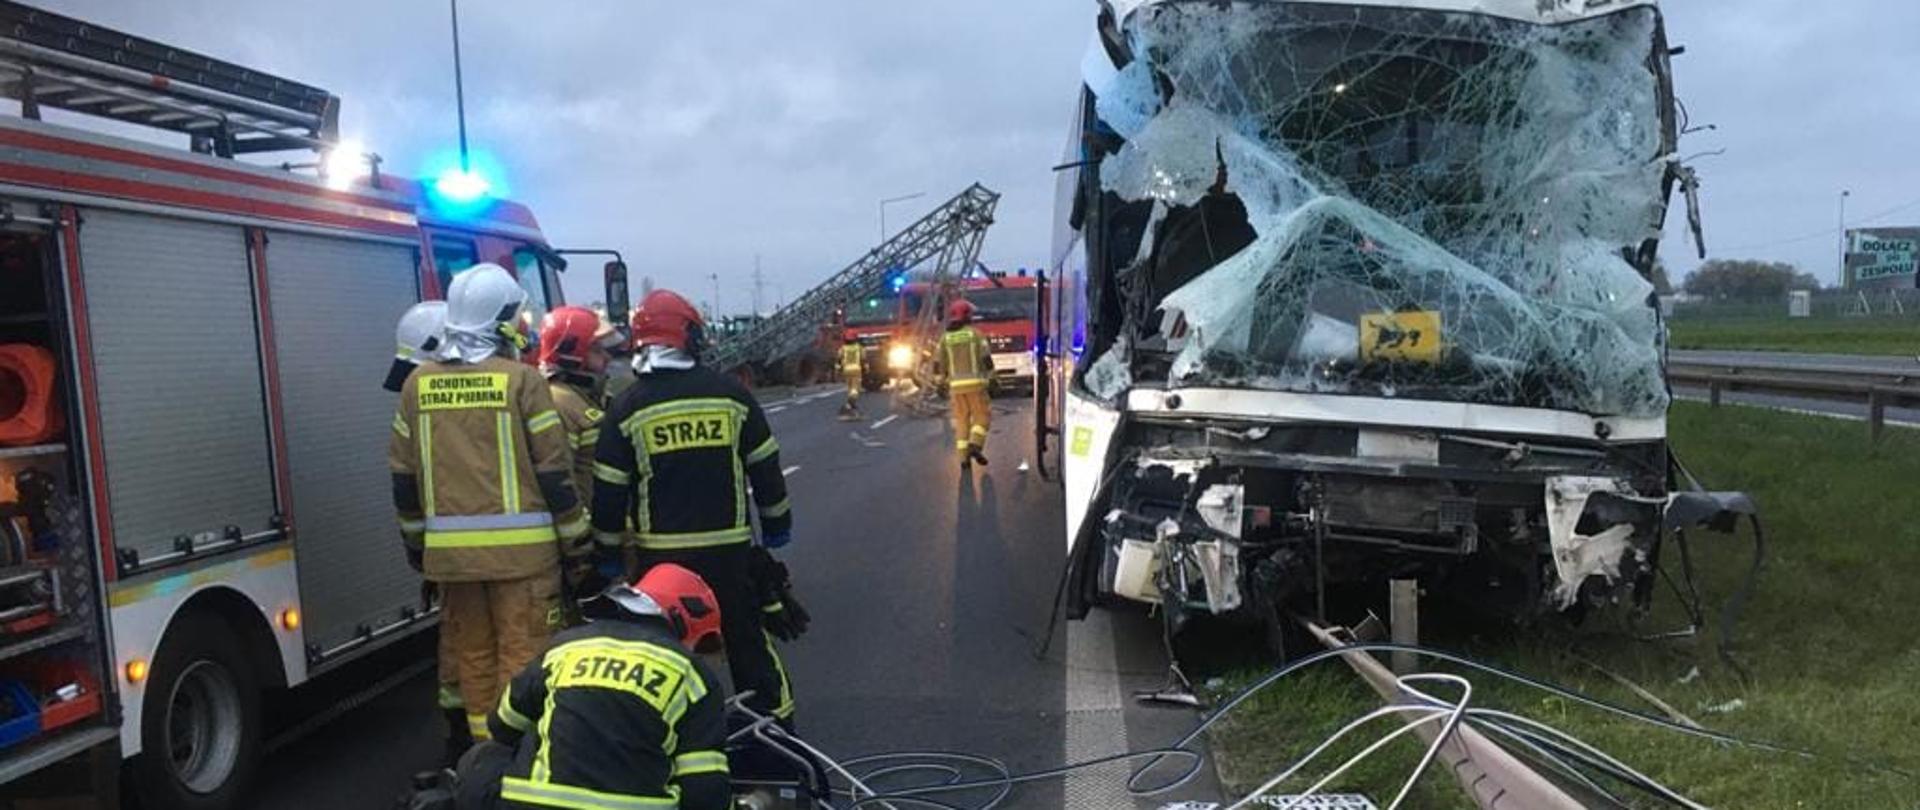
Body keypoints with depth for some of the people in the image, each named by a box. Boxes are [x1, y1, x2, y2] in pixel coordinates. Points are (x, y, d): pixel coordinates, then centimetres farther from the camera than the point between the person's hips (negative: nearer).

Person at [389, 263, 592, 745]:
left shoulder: (419, 383, 7)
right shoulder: (520, 380, -8)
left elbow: (403, 474, 13)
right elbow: (554, 472, -8)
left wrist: (415, 540, 24)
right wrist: (575, 544, 0)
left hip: (450, 551, 5)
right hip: (519, 547, -5)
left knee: (473, 656, 15)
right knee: (522, 656, 2)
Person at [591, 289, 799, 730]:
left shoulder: (628, 406, -4)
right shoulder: (730, 394, -2)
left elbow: (609, 491, -2)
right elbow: (765, 466, 4)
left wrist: (607, 546, 10)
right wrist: (776, 522, 17)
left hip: (661, 553, -1)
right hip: (729, 547, 1)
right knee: (748, 643, 13)